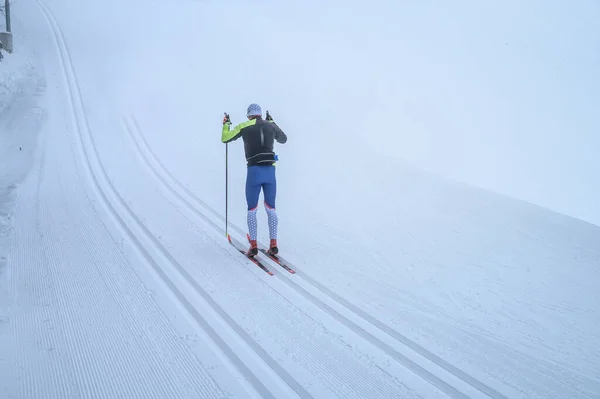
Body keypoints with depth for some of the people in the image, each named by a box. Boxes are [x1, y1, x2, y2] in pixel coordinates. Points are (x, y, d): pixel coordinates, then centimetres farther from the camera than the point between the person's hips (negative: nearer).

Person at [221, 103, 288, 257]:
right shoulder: (270, 125, 11)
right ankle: (273, 244, 10)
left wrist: (226, 124, 30)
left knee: (252, 210, 9)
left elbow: (225, 139, 12)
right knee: (270, 209, 13)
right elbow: (283, 139, 31)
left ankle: (253, 246, 5)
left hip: (254, 171, -2)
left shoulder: (244, 126, 3)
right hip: (270, 171, 3)